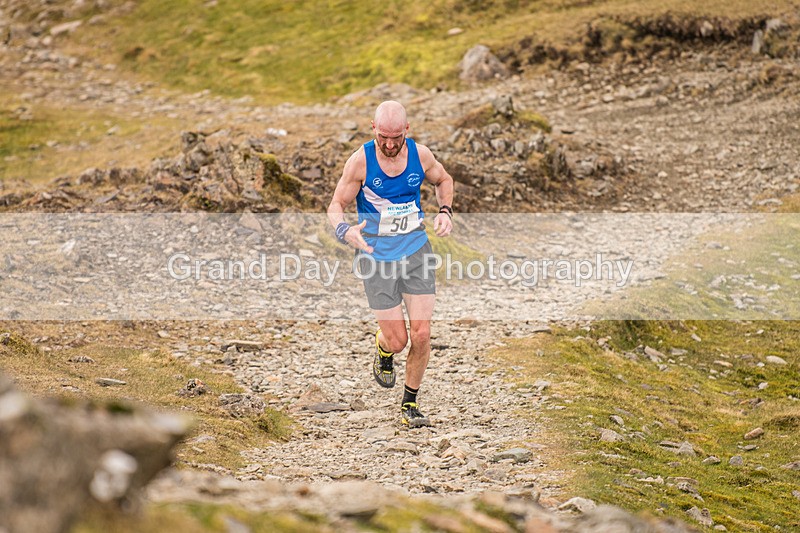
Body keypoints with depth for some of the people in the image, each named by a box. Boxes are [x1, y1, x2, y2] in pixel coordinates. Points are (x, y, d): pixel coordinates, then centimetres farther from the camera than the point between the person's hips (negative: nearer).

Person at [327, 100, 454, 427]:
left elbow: (443, 180, 18)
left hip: (416, 249, 2)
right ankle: (383, 347, 36)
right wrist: (344, 232, -28)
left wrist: (445, 212, -1)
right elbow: (336, 207, -6)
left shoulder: (420, 155, -4)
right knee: (397, 341, -4)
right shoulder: (361, 161, -13)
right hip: (377, 256, -2)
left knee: (421, 334, -6)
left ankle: (410, 404, 14)